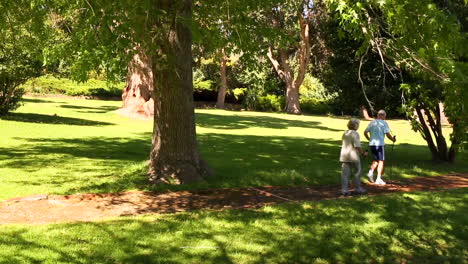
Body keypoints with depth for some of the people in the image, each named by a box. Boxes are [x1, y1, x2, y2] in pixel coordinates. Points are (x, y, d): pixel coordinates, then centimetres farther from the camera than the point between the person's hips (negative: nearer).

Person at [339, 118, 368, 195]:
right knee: (357, 172, 11)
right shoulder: (355, 134, -12)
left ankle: (344, 189, 0)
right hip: (353, 156, -6)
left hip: (344, 156, 6)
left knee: (345, 173, 5)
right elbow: (357, 146, -18)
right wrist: (363, 153, -5)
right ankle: (357, 188, 19)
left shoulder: (345, 133, 10)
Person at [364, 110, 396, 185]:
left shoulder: (372, 122, 9)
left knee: (375, 160, 18)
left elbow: (365, 132, 10)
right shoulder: (384, 123, -4)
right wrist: (393, 139, 7)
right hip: (380, 144, -5)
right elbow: (387, 134, -11)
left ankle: (371, 171, -6)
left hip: (372, 144, 5)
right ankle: (378, 179, -2)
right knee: (381, 161, 2)